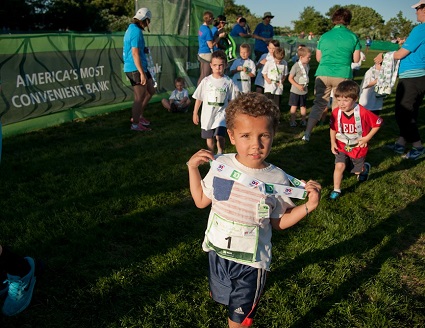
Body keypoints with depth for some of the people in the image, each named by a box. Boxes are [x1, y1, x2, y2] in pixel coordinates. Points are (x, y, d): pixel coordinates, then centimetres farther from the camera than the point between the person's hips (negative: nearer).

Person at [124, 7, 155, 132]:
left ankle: (138, 116, 28)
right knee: (140, 97, -1)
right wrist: (142, 73, -24)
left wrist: (144, 50, 12)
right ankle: (135, 124, 11)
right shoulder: (137, 32, -17)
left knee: (150, 91, 18)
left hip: (140, 67, 10)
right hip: (136, 69, -10)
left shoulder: (131, 28, 14)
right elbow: (135, 54, -23)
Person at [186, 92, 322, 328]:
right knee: (220, 298, 28)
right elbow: (201, 201, 2)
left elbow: (279, 222, -5)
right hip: (217, 251, 4)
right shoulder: (220, 165, -13)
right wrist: (193, 168, -6)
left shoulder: (277, 180, -19)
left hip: (251, 260, -3)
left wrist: (308, 207, -19)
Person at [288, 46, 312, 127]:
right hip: (295, 90, -5)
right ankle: (292, 121, 14)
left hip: (304, 90, 5)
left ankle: (303, 120, 24)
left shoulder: (307, 65, 3)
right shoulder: (296, 66, -16)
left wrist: (306, 83, 8)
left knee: (303, 106, 13)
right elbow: (290, 78, -15)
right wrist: (298, 86, -19)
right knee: (294, 106, 4)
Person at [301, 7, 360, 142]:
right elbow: (356, 59, 5)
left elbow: (318, 58, 13)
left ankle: (307, 134, 1)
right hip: (343, 75, -1)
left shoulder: (324, 36, 7)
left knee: (319, 104, 8)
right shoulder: (353, 37, 3)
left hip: (323, 74, 1)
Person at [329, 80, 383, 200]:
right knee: (339, 166, -16)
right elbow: (333, 128, 0)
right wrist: (333, 142, -8)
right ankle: (336, 190, 3)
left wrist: (367, 138, -15)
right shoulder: (336, 112, -18)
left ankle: (365, 167, 55)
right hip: (341, 146, 1)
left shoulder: (363, 113, -26)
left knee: (357, 171, 17)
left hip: (358, 147, -1)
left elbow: (378, 123, -12)